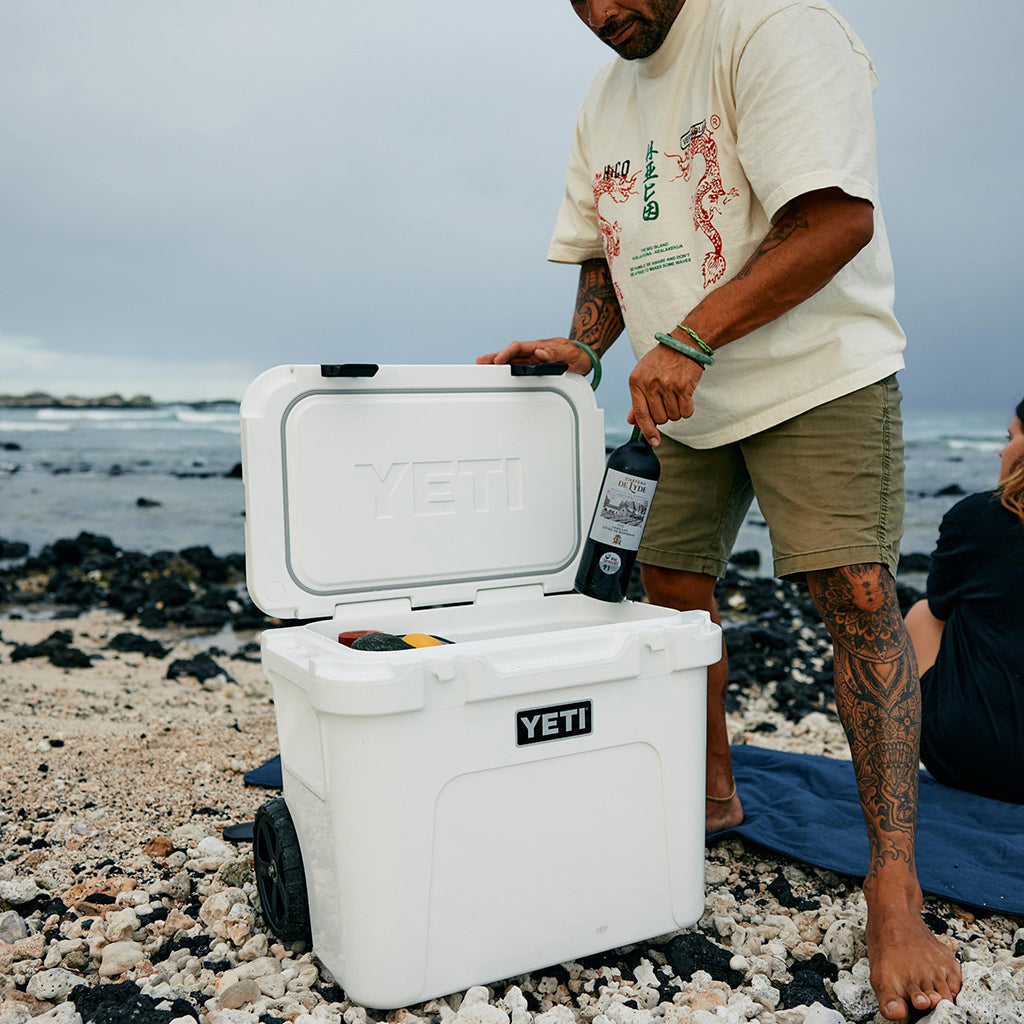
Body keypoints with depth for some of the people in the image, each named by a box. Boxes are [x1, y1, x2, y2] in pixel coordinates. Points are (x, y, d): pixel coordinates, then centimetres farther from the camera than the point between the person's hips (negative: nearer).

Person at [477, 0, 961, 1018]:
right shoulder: (603, 102, 12)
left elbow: (837, 219, -24)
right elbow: (601, 251, 19)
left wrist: (686, 340, -26)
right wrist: (581, 345, -2)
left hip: (818, 371, -7)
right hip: (686, 398, 8)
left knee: (855, 591, -15)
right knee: (670, 582, 6)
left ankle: (894, 889, -7)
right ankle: (713, 792, 25)